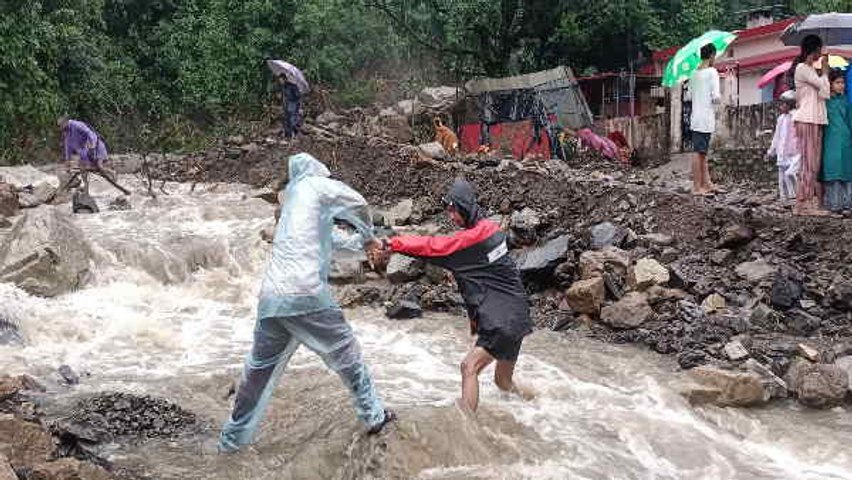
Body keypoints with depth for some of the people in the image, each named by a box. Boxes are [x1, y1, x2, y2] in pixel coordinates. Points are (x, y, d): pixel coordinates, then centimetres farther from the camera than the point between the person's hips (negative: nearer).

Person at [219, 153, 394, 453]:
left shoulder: (292, 204, 29)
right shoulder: (314, 185, 9)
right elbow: (357, 203, -1)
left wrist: (360, 242, 29)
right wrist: (368, 235, 15)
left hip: (271, 299, 7)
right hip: (306, 296, -6)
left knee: (259, 369, 16)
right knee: (346, 356, 11)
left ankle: (233, 438, 21)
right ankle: (373, 416, 21)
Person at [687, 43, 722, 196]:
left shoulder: (694, 73, 11)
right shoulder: (712, 72, -10)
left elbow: (689, 94, 16)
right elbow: (716, 97, -15)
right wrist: (720, 96, 5)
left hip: (696, 117, 8)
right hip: (706, 118, -8)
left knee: (702, 152, 12)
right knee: (699, 153, -5)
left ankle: (707, 183, 18)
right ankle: (697, 187, -2)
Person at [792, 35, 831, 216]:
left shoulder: (811, 69, 20)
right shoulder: (802, 68, -7)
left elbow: (823, 93, 18)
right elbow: (823, 86, -11)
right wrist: (825, 68, 1)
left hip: (816, 120, 9)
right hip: (807, 120, -9)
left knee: (814, 163, 6)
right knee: (809, 162, -10)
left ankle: (813, 201, 7)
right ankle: (804, 204, -9)